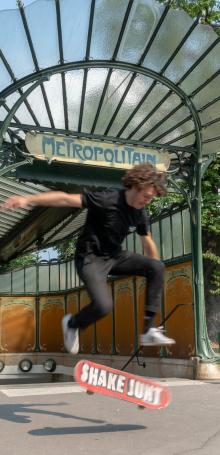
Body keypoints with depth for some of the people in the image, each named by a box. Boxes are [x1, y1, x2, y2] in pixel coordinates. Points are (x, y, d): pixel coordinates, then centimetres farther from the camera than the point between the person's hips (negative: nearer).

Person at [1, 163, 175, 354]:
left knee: (158, 267, -9)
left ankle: (148, 331, -5)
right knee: (104, 306, -26)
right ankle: (72, 324, 10)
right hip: (91, 258, -7)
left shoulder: (141, 214, -3)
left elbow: (148, 244, 12)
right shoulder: (107, 200, -24)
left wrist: (154, 274, 18)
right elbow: (65, 198, -31)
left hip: (115, 256, 7)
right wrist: (27, 199, -38)